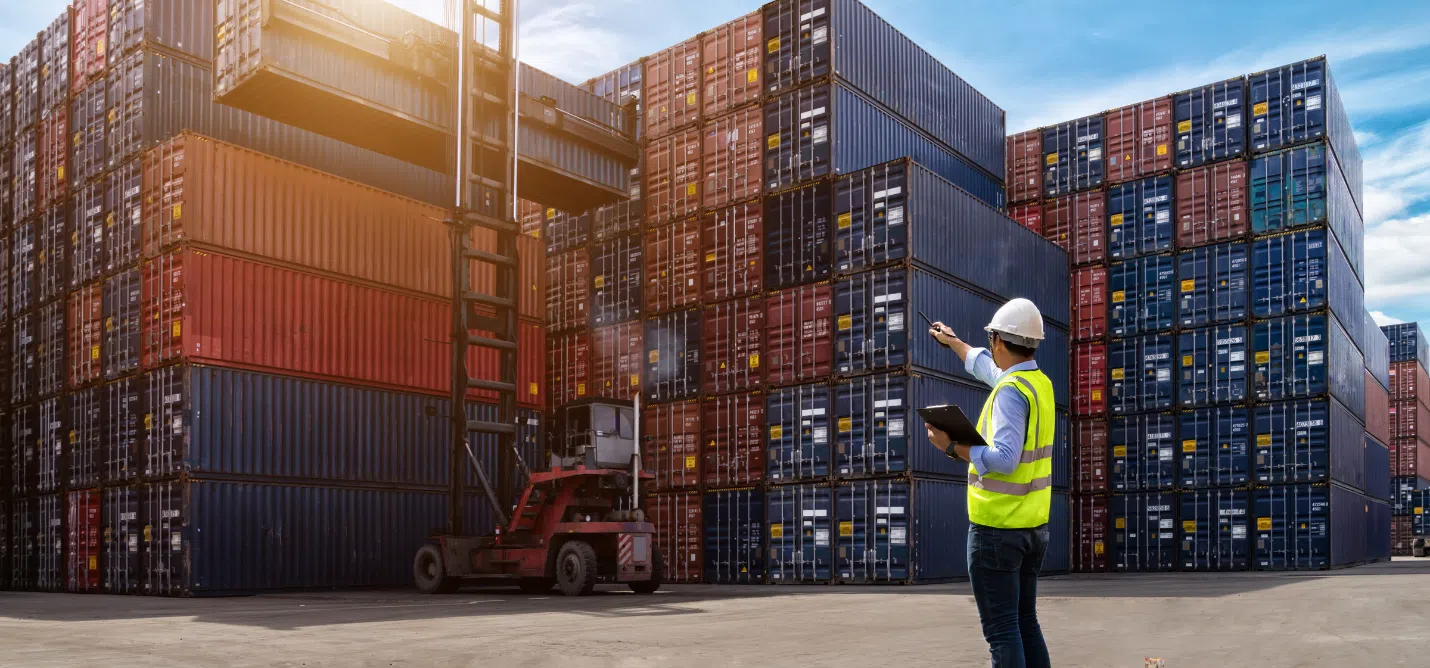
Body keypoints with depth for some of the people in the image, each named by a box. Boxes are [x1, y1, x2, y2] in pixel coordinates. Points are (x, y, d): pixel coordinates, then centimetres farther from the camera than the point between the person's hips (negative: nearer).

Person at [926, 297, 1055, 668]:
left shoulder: (1011, 390, -17)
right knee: (1026, 624, 15)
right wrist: (952, 341, 41)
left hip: (996, 527, -9)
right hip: (1033, 526, 9)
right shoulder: (1040, 382, 9)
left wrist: (951, 446, -19)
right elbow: (983, 365, 28)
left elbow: (1004, 459, -27)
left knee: (1001, 630, -4)